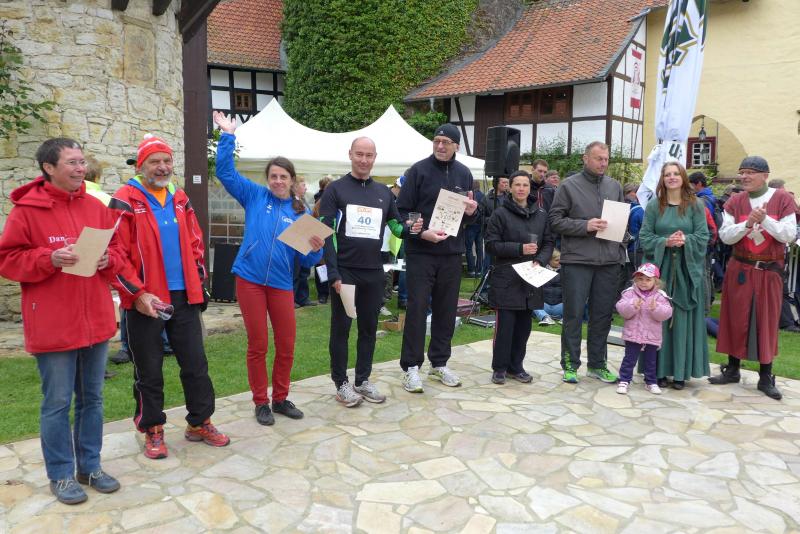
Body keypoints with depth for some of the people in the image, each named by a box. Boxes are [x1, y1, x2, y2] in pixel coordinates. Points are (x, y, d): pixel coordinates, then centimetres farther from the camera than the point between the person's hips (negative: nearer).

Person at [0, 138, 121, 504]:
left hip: (96, 320, 5)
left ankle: (90, 466, 28)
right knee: (57, 403, 5)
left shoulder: (96, 207, 8)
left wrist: (108, 260, -8)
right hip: (52, 326, -5)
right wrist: (49, 258, -21)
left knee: (92, 398, 14)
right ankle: (61, 475, 20)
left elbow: (118, 253, 15)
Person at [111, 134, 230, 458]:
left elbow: (195, 243, 17)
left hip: (184, 297, 5)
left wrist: (199, 279, 7)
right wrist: (138, 293, -16)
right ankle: (153, 431, 23)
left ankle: (199, 423, 24)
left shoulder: (180, 200, 11)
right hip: (145, 302, -5)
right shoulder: (125, 201, -7)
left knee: (195, 363, 10)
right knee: (148, 371, 7)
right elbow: (116, 254, -12)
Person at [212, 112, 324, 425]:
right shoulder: (254, 196, 4)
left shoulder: (300, 213, 7)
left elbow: (305, 261, 6)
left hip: (281, 284, 2)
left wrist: (316, 250, -14)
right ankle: (261, 402, 19)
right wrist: (228, 136, -4)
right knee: (257, 345, 4)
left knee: (286, 345, 6)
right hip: (250, 279, -2)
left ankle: (281, 398, 25)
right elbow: (225, 171, 1)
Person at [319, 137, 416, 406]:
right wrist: (333, 273, -17)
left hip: (373, 272, 5)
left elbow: (396, 225, 17)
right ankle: (341, 383, 15)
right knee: (341, 328, 3)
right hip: (345, 271, -4)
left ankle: (363, 380, 23)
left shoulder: (384, 192, 11)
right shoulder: (336, 189, -3)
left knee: (369, 327, 11)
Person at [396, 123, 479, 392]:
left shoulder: (464, 173, 10)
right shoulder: (419, 170, -3)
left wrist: (472, 212, -8)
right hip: (421, 252, -4)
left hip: (451, 253, 5)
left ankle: (439, 363, 22)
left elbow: (471, 217, 15)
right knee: (417, 308, -3)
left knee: (446, 309, 10)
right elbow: (402, 211, -6)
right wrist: (421, 232, -20)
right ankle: (411, 366, 6)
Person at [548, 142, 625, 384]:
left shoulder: (615, 186, 13)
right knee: (574, 314, 1)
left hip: (609, 261, 5)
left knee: (602, 314, 11)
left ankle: (597, 363, 23)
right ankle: (570, 364, 12)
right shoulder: (569, 186, -1)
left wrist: (620, 248, 8)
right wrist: (585, 226, -16)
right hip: (577, 260, -4)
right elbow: (555, 220, -5)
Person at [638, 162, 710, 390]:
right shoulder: (654, 206, 5)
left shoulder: (696, 205, 4)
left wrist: (685, 240, -17)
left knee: (683, 319, 2)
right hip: (659, 268, 0)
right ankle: (659, 370, 9)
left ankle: (680, 372, 11)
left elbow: (703, 237, 1)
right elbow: (644, 237, 2)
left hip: (687, 270, 0)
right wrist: (665, 242, -14)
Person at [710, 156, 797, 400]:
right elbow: (725, 236, -5)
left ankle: (766, 377, 14)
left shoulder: (783, 199, -3)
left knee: (767, 322, 4)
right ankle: (732, 369, 20)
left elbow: (789, 235, -9)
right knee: (736, 318, 6)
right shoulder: (735, 202, 2)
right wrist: (748, 223, -19)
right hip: (739, 269, 1)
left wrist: (765, 219, -20)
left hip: (769, 270, -1)